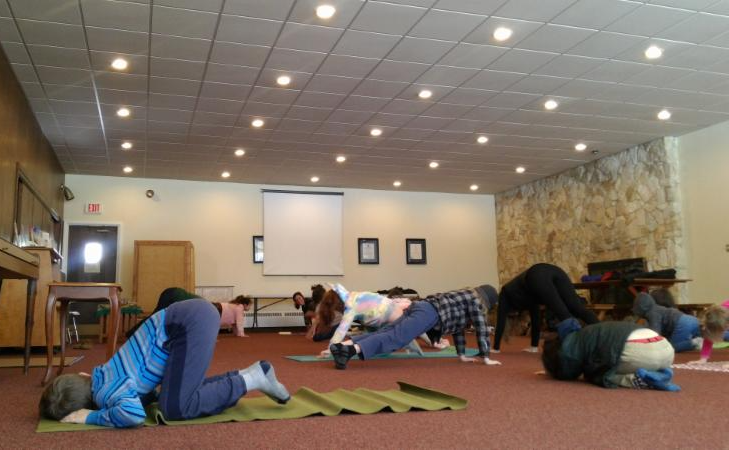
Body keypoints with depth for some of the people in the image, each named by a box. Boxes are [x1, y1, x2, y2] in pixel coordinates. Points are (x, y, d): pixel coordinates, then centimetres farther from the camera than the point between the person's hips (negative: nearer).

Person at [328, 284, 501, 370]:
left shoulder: (464, 297, 37)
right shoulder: (475, 300, 12)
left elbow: (458, 327, 38)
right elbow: (482, 329, 7)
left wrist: (462, 355, 37)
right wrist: (486, 358, 12)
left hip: (420, 307, 9)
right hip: (429, 313, -9)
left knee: (384, 333, -5)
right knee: (393, 338, -25)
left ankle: (344, 345, -22)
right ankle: (351, 350, -45)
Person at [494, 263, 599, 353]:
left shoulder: (506, 292, 34)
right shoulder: (527, 295, 45)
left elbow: (501, 320, 32)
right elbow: (535, 316, 46)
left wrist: (496, 348, 36)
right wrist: (534, 346, 49)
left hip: (537, 277, -5)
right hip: (554, 271, 5)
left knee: (563, 313, -17)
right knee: (579, 309, -10)